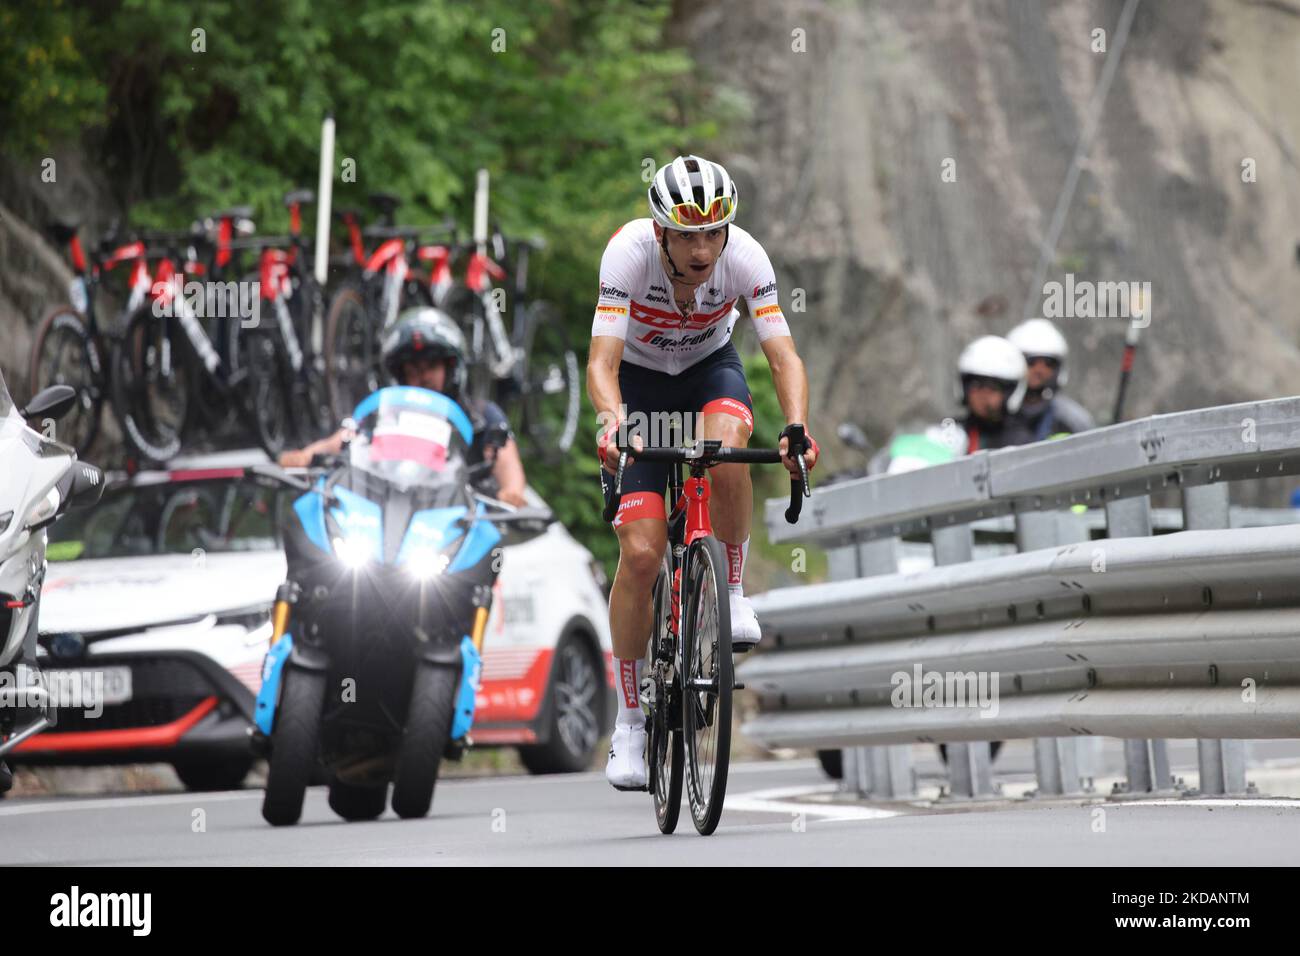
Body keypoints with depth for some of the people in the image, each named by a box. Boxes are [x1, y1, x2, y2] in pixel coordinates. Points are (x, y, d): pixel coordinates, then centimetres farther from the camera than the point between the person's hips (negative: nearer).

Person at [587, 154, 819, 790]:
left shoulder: (745, 256, -27)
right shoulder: (628, 253, -31)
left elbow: (783, 355, -30)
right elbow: (602, 362, -36)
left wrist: (796, 427, -48)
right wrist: (613, 419, -56)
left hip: (709, 368, 1)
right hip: (640, 380, -1)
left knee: (726, 449, -37)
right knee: (641, 553, -13)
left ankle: (732, 594, -13)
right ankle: (630, 720, 0)